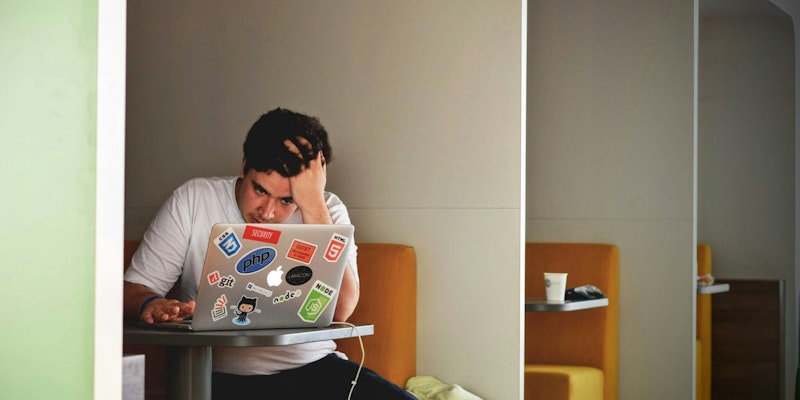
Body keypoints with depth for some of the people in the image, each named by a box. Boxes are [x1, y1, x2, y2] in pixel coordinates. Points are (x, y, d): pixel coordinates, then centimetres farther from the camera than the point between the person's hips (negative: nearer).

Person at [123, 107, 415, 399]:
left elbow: (339, 311, -15)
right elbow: (133, 288, 0)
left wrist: (313, 204, -18)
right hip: (219, 375, -1)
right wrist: (150, 304, -25)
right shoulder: (193, 201, 0)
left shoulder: (327, 212, 2)